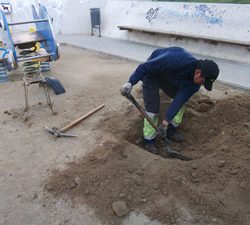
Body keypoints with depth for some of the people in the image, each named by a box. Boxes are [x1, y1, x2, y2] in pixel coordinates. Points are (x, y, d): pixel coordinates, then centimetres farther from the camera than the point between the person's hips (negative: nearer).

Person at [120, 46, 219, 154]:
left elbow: (179, 100, -19)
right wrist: (130, 83, -34)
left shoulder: (195, 83, -18)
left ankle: (170, 130, 15)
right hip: (152, 73, -6)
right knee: (152, 107, -13)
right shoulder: (176, 60, -41)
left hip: (168, 77, 7)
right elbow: (145, 66, -35)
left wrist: (167, 119, -25)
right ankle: (149, 140, 4)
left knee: (182, 99, 1)